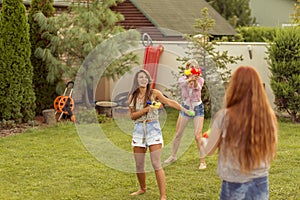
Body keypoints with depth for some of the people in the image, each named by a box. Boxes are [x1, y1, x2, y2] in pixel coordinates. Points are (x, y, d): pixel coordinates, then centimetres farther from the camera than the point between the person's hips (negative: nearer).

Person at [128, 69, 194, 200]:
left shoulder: (154, 93, -1)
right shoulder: (132, 97, 6)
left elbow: (169, 102, -11)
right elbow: (132, 116, -2)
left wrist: (184, 109, -24)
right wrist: (147, 109, -16)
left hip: (153, 129, -3)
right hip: (139, 130, 3)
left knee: (156, 164, -10)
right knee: (139, 165, 9)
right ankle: (142, 189, 32)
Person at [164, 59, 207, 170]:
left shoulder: (200, 79, -13)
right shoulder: (182, 79, -11)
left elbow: (198, 87, -36)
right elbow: (182, 83, -36)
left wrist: (195, 81, -59)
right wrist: (190, 79, -59)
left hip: (198, 108, -2)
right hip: (185, 107, 2)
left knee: (197, 136, -12)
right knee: (178, 134, 11)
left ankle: (202, 161, -1)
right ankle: (173, 156, 33)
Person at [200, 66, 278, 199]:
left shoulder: (225, 117, -15)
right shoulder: (269, 116, -8)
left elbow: (208, 151, -2)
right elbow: (271, 152, 5)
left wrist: (203, 140, 19)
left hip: (235, 185, -3)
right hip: (261, 184, 3)